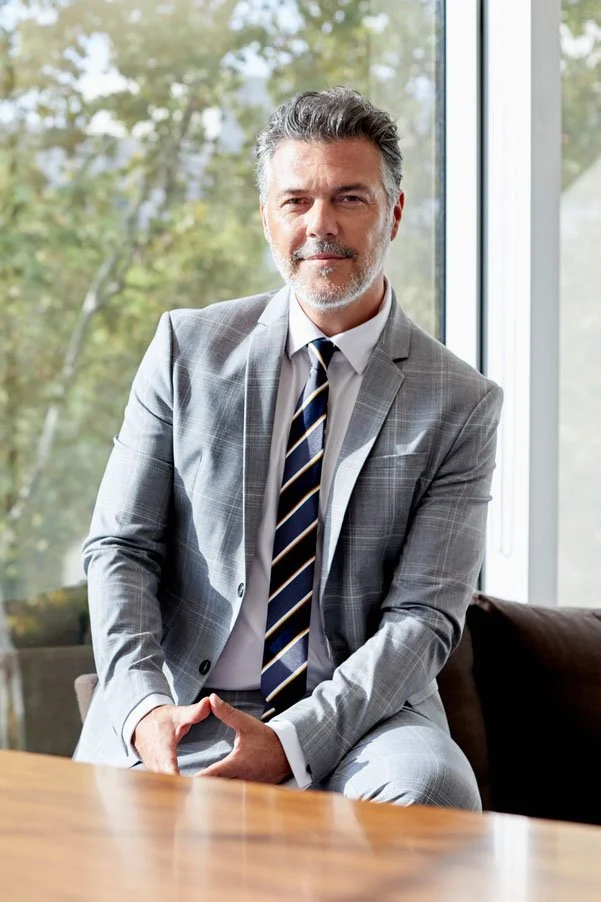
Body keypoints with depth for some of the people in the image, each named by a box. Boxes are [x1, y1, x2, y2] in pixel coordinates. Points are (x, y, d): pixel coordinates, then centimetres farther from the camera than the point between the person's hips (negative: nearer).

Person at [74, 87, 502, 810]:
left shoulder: (459, 404, 1)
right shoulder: (187, 349, 7)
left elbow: (423, 616, -5)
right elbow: (120, 547, 4)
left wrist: (291, 743, -21)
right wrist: (145, 708, -15)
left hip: (360, 716, 0)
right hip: (180, 715, 0)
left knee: (433, 790, -33)